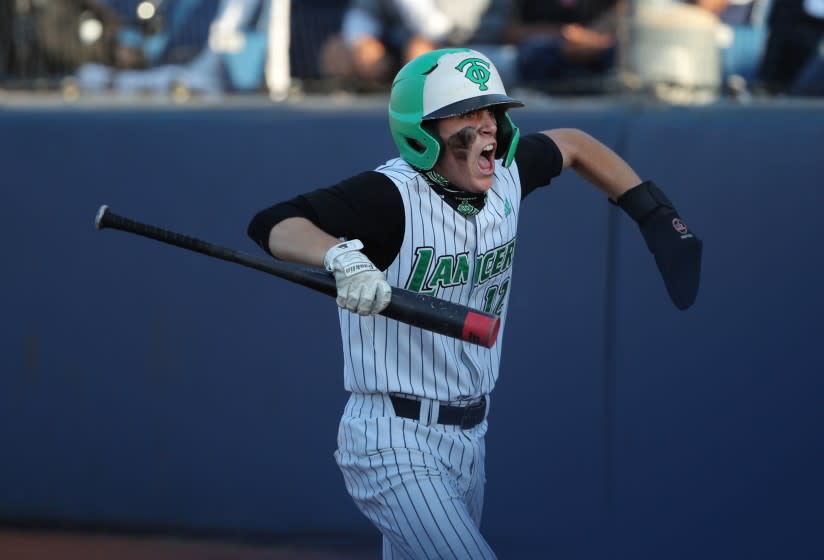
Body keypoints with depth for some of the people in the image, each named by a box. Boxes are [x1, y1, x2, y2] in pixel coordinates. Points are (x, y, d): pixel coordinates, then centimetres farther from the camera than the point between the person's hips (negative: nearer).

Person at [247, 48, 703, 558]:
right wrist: (343, 256, -51)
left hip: (470, 439, 8)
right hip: (397, 445, -8)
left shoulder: (507, 175, 1)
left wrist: (657, 220, 17)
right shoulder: (394, 194, -20)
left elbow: (573, 145, 23)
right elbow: (273, 224, -32)